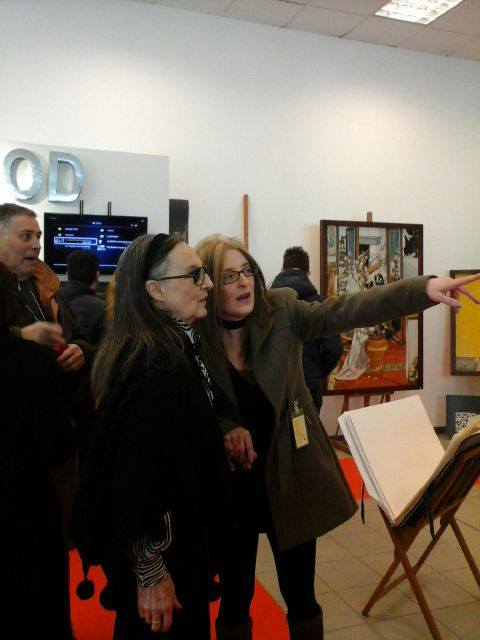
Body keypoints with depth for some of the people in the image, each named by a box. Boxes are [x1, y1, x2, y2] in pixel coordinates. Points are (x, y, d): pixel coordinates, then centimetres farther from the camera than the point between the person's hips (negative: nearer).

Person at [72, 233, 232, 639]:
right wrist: (151, 575, -21)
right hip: (160, 550, -9)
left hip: (178, 533, 9)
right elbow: (137, 478, -29)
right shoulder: (158, 368, -30)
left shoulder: (175, 348, 1)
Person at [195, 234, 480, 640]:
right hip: (230, 483, 0)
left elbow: (348, 310, -20)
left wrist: (424, 288, -32)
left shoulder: (282, 312, -8)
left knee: (301, 596, 16)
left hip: (290, 476, 1)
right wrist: (227, 429, -23)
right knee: (234, 596, 17)